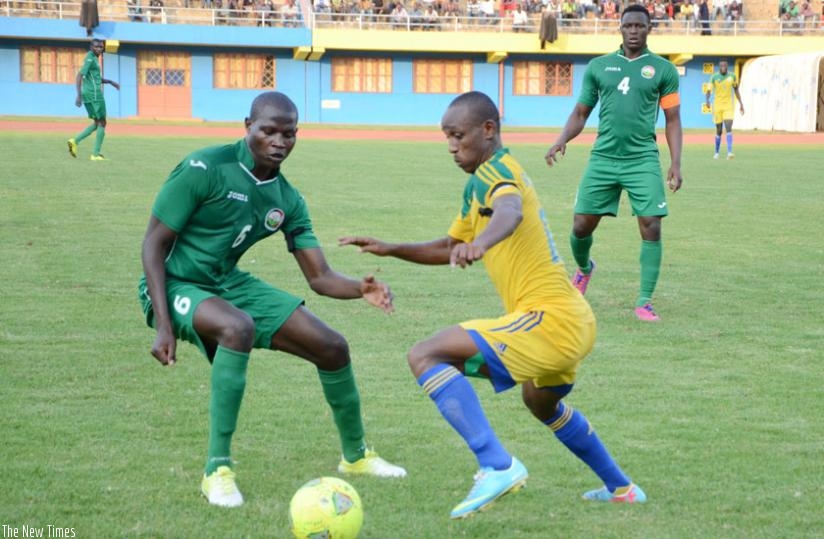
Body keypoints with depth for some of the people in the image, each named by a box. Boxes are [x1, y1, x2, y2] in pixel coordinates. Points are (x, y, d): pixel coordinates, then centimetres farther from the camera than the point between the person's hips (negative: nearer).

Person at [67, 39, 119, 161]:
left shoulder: (93, 58, 18)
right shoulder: (90, 59, -11)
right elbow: (79, 76, -20)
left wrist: (111, 82, 25)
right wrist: (79, 95, -26)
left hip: (87, 96, 9)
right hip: (95, 95, -9)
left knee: (97, 123, 16)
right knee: (102, 123, 0)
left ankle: (75, 140, 2)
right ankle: (95, 154, -1)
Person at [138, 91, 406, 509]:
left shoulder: (287, 200, 0)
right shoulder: (204, 169, -20)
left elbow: (320, 277, -1)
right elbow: (153, 243, -17)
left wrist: (360, 289, -25)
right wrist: (163, 324, -25)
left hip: (228, 283, 7)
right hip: (174, 284, -7)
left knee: (332, 347, 2)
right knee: (239, 327, -39)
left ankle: (355, 455, 29)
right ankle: (217, 470, -30)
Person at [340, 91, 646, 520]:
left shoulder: (493, 172, -10)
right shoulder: (483, 182, 19)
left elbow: (511, 212, -35)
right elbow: (449, 249, 29)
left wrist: (481, 242, -55)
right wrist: (390, 249, 18)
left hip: (548, 320, -11)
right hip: (575, 321, 11)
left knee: (426, 356, -17)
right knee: (543, 404, 38)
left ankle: (497, 466, -24)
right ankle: (620, 488, 50)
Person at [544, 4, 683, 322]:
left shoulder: (663, 70, 5)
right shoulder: (598, 66, 9)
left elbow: (672, 120, 7)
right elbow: (581, 112, 14)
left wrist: (676, 163, -2)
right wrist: (563, 140, -4)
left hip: (643, 160, -2)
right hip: (603, 158, 2)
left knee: (651, 228, -11)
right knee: (582, 225, 3)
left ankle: (644, 302, -2)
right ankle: (584, 269, 36)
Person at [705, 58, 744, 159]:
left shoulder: (732, 76, 0)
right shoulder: (714, 77, -6)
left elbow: (736, 90, 13)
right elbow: (709, 91, -13)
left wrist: (741, 104, 13)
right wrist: (707, 100, -33)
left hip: (729, 106, 0)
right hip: (717, 106, 0)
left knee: (729, 128, -17)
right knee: (719, 130, 6)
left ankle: (729, 152, -24)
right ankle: (716, 153, 23)